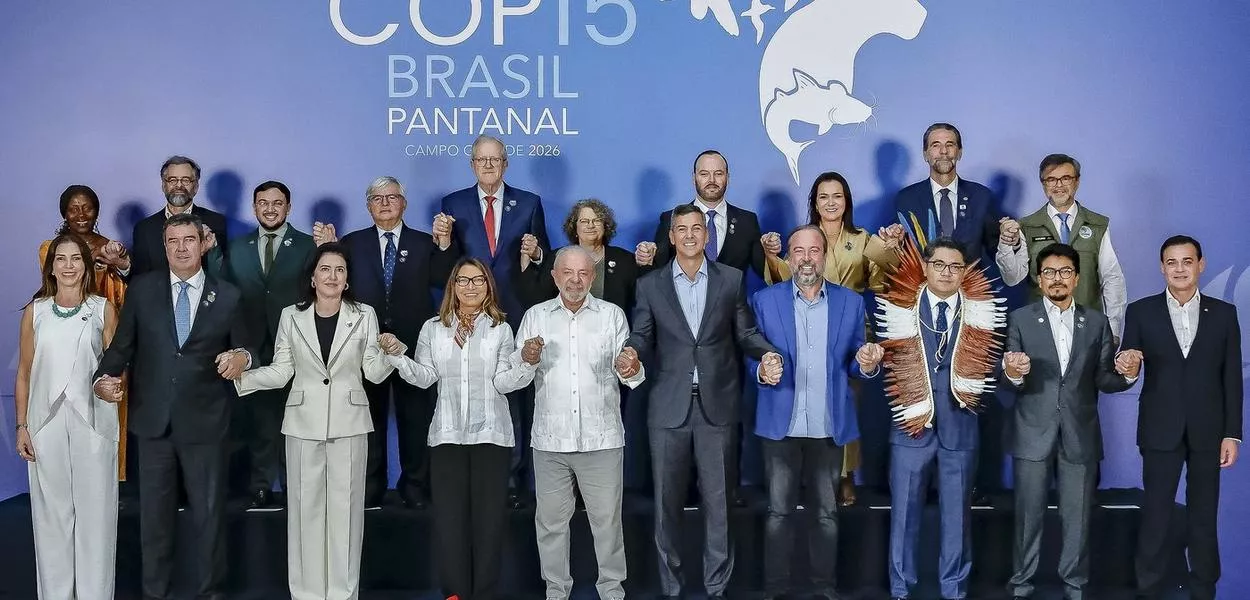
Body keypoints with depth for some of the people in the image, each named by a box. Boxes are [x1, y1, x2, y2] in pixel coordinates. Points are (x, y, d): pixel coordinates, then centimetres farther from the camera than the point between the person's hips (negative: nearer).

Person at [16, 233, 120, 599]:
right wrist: (21, 426, 3)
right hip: (46, 421, 1)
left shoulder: (103, 309, 3)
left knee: (94, 511, 1)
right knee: (51, 512, 6)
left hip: (93, 421, -1)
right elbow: (24, 373, 8)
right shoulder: (35, 311, 6)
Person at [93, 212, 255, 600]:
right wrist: (105, 376, -14)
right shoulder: (141, 289, 4)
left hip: (204, 420, -1)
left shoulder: (227, 296, 2)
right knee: (154, 511, 12)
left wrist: (242, 356, -17)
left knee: (209, 511, 7)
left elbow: (245, 348, 6)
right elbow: (122, 345, 4)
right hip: (152, 418, 1)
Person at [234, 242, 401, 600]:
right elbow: (281, 372, 4)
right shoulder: (291, 316, 4)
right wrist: (239, 374, -10)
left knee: (344, 507, 4)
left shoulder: (364, 316, 2)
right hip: (303, 424, 1)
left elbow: (374, 373, 2)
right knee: (305, 507, 4)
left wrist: (389, 352, -18)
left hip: (348, 423, -1)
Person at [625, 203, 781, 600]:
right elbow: (642, 336, 3)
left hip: (717, 404, 0)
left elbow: (745, 333, 7)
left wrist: (767, 353, -12)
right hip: (669, 406, 0)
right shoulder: (650, 285, 6)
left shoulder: (732, 280, 6)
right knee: (667, 501, 7)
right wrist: (630, 352, -19)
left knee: (718, 500, 6)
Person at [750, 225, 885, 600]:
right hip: (782, 425, -1)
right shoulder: (765, 300, 1)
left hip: (830, 426, 1)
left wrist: (868, 365, -15)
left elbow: (853, 365, 7)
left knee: (827, 512, 11)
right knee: (779, 511, 6)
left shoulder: (851, 302, 5)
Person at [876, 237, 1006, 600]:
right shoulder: (901, 307, -3)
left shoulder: (981, 313, 0)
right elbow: (892, 362, 1)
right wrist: (906, 404, -7)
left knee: (956, 512, 11)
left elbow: (985, 365, 5)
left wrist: (970, 395, -8)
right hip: (910, 423, -1)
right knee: (904, 510, 7)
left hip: (959, 426, 1)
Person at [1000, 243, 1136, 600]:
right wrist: (1012, 373, -28)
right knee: (1029, 514, 7)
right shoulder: (1021, 319, 0)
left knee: (1077, 517, 9)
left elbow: (1104, 380, 3)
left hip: (1080, 435, 2)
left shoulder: (1097, 323, 6)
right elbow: (1010, 382, -5)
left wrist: (1127, 373, -19)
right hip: (1033, 434, -1)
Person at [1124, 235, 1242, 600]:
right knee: (1155, 515, 4)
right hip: (1161, 430, -1)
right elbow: (1127, 371, 1)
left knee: (1204, 516, 10)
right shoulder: (1141, 312, 1)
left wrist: (1232, 433, -1)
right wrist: (1127, 364, -24)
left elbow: (1231, 378, 3)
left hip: (1208, 431, 1)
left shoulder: (1224, 313, 4)